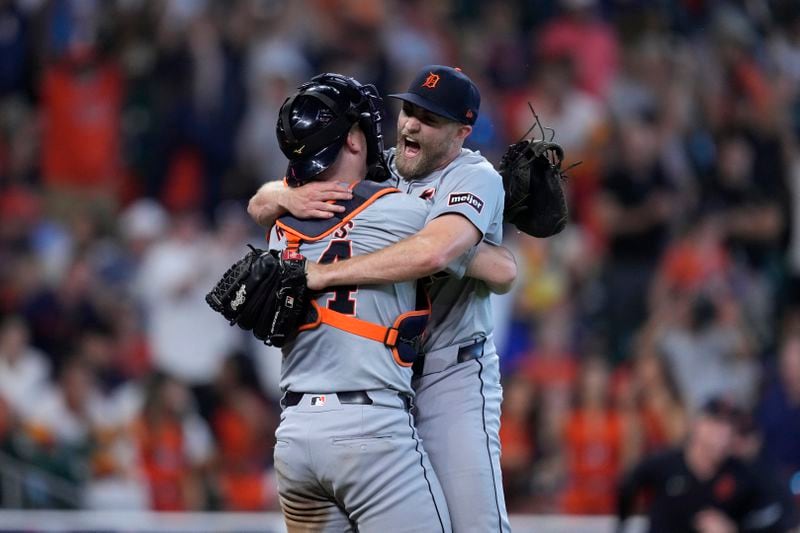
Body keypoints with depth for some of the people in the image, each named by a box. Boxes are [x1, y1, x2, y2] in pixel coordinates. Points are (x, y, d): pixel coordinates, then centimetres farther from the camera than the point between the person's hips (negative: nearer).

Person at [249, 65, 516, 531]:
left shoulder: (476, 178, -12)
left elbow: (433, 253, -32)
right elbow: (260, 205, 5)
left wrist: (320, 274, -33)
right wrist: (287, 197, -21)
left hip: (452, 375, -5)